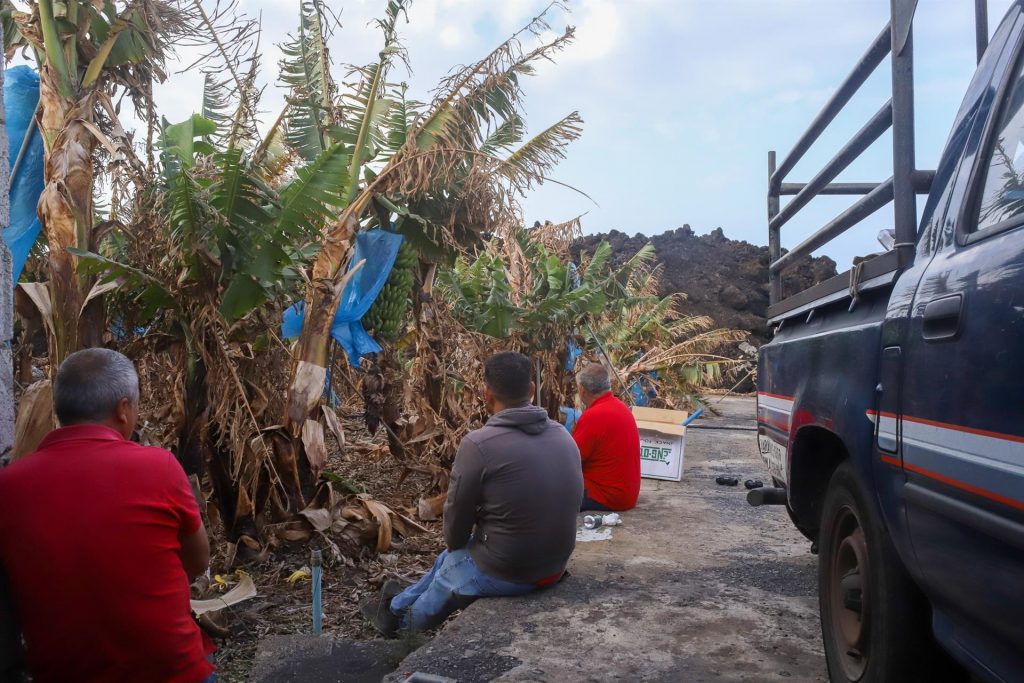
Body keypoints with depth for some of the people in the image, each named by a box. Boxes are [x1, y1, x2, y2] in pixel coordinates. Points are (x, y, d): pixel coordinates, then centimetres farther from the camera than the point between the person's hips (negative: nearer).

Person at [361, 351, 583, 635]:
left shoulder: (479, 444, -22)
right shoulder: (563, 436, -2)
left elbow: (457, 516, -10)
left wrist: (454, 547, 13)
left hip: (505, 572, -6)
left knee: (450, 562, 26)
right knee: (451, 558, 28)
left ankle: (399, 611, 53)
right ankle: (399, 606, 51)